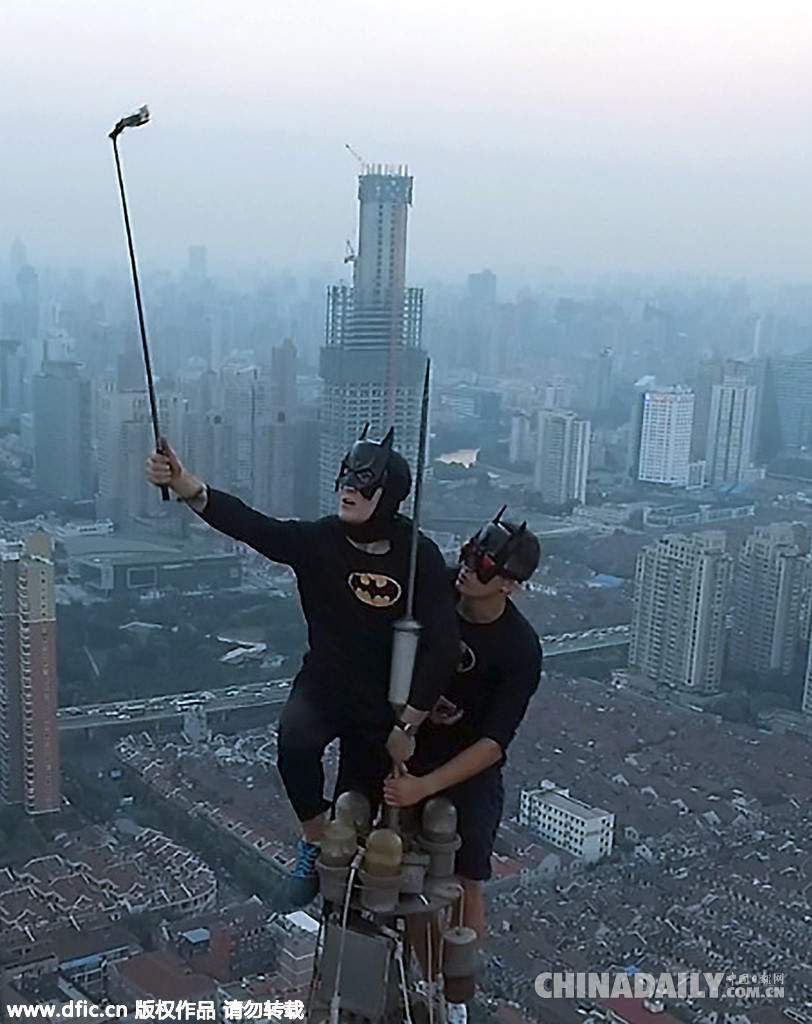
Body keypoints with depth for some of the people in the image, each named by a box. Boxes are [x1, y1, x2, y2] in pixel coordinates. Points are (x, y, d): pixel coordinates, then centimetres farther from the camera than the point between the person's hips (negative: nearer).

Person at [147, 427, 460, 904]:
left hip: (382, 708, 0)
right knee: (295, 742, -32)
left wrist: (407, 726, -17)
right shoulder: (319, 540, -14)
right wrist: (185, 485, -45)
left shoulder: (420, 558, -18)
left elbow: (442, 647, -17)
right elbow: (248, 523, -28)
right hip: (322, 686, 1)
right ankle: (315, 839, -5)